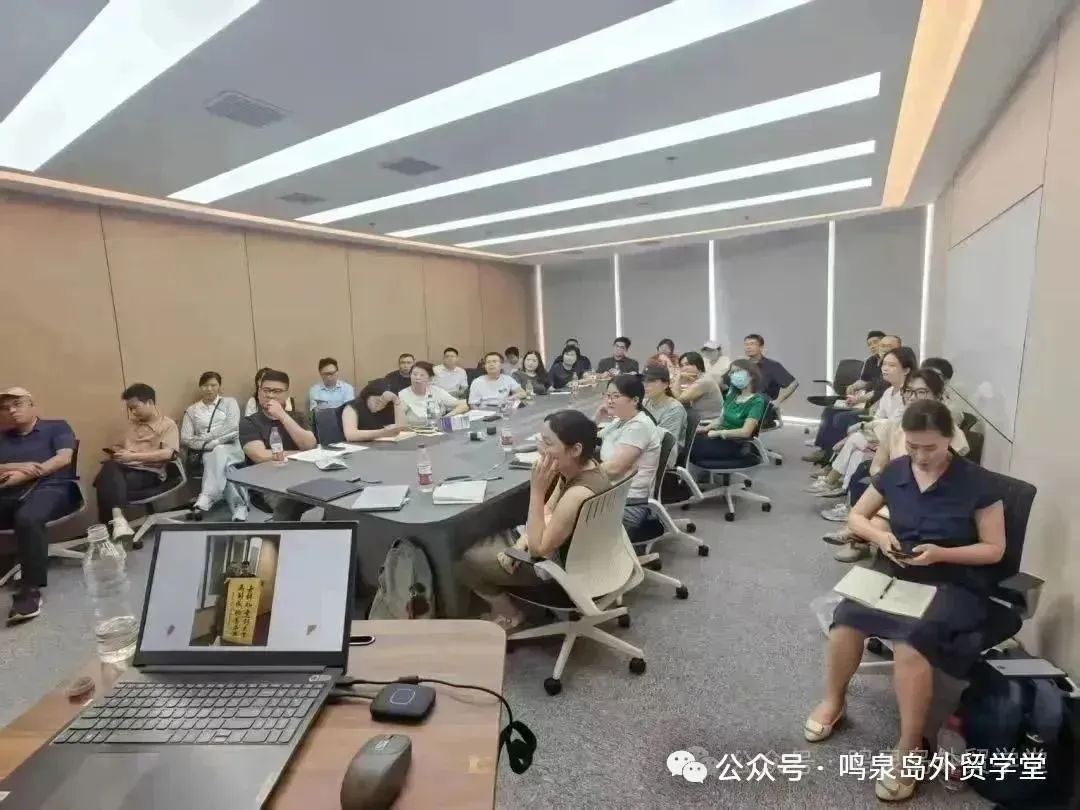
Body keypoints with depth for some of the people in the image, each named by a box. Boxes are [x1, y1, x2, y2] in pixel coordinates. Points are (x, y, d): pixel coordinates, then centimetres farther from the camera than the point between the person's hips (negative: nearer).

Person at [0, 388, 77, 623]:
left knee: (27, 518, -37)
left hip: (50, 487, -5)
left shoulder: (57, 427, 15)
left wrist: (25, 475, -10)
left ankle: (30, 589, -33)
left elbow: (63, 458, 0)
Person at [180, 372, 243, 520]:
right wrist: (207, 444, -10)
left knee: (219, 452, -39)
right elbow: (185, 438, 7)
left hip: (230, 449, -1)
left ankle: (205, 501, -47)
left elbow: (232, 428, -4)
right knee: (219, 458, -35)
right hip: (206, 453, 2)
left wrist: (205, 438, -6)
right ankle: (238, 505, -43)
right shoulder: (192, 410, 18)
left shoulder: (229, 402, 12)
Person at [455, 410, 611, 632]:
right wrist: (522, 541, -10)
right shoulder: (581, 468, -9)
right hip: (570, 550, 9)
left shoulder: (578, 494, -37)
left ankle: (509, 616, 20)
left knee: (468, 561, 1)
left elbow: (538, 548, -26)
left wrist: (537, 490, -30)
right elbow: (548, 513, 4)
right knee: (485, 542, 17)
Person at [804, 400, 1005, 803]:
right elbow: (856, 516, 11)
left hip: (955, 584, -3)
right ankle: (833, 701, 1)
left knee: (912, 641, -33)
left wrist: (941, 554, -20)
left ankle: (909, 748, -10)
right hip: (896, 572, 3)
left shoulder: (977, 482, -7)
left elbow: (994, 549, -3)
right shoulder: (895, 471, 2)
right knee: (846, 615, -27)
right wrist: (878, 534, -11)